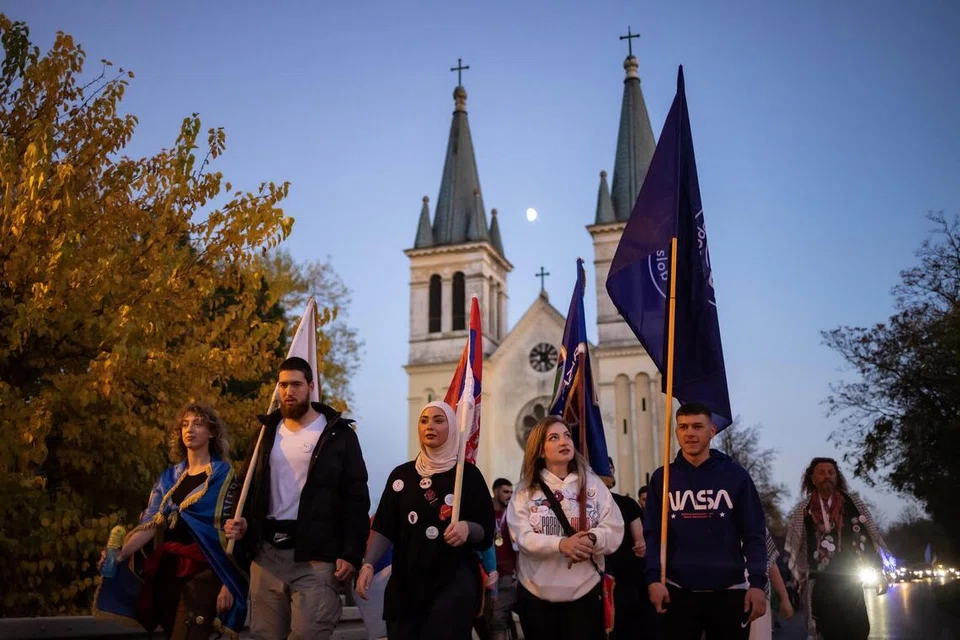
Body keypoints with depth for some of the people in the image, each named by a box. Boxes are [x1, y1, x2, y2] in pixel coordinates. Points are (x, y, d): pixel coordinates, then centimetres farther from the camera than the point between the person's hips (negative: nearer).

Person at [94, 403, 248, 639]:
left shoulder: (222, 474, -2)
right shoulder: (169, 477, 13)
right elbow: (151, 523, 2)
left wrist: (227, 583, -13)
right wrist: (121, 553, -15)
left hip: (202, 572, -5)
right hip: (167, 571, 5)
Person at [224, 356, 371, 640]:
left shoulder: (338, 434, 0)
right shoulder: (269, 432, 14)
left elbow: (356, 499, -3)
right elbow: (252, 488, 22)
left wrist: (351, 553, -11)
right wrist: (244, 523, 2)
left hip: (316, 555, -5)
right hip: (267, 553, 5)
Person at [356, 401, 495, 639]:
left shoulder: (468, 474, 2)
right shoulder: (401, 474, 8)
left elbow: (487, 531, 1)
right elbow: (384, 528, 5)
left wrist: (468, 528, -20)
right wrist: (368, 565, -9)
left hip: (455, 582, -2)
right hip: (407, 582, 2)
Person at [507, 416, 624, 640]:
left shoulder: (592, 484, 5)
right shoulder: (526, 490, 2)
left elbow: (614, 531, -2)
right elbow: (522, 537, -10)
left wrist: (592, 539, -25)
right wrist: (560, 544, -28)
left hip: (585, 590, 0)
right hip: (536, 592, 0)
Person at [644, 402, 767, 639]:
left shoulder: (735, 475, 3)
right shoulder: (662, 478, 5)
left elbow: (754, 534, 1)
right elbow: (652, 534, 2)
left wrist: (757, 583, -9)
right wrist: (653, 578, -11)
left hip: (729, 591, 0)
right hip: (678, 591, 0)